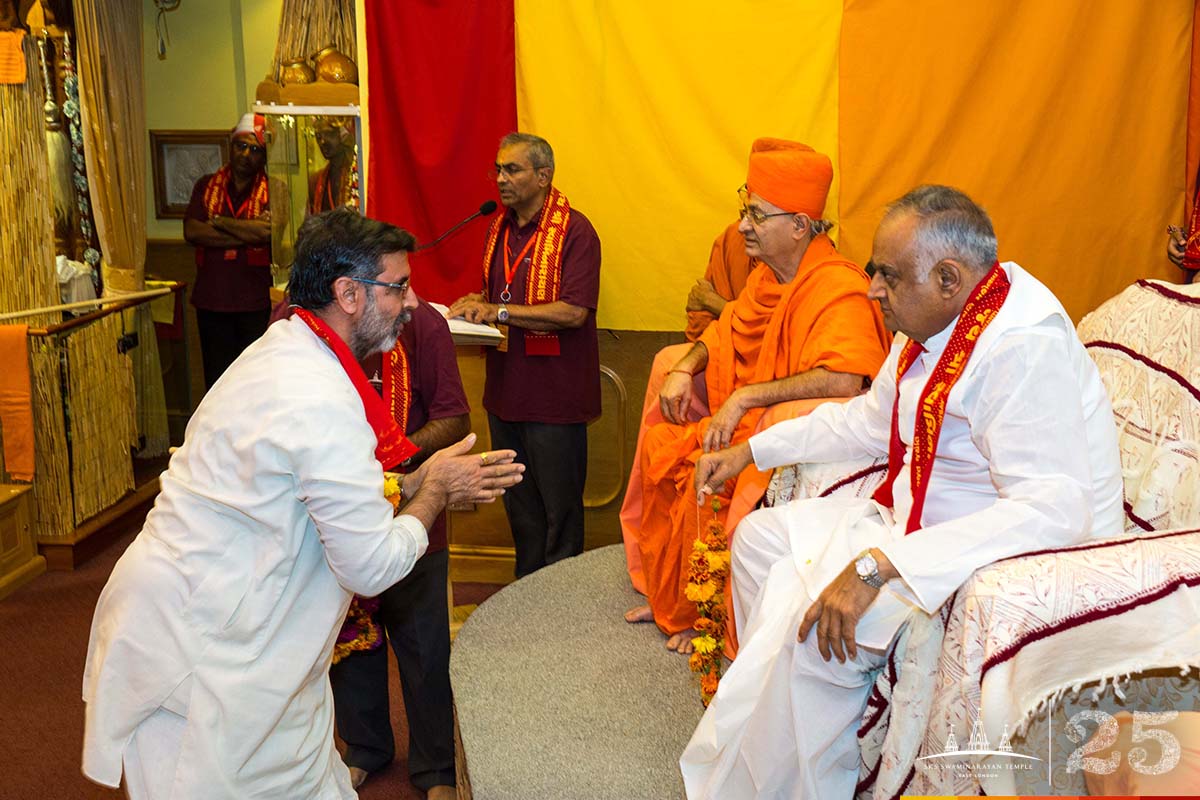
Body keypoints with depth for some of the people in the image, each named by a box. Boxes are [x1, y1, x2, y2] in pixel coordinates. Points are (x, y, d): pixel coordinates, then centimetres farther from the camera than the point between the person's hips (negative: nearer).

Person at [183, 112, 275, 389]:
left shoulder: (273, 190, 2)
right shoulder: (207, 186, 11)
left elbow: (269, 231, -17)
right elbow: (191, 232, -3)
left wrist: (219, 221, -5)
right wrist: (247, 233, -10)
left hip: (256, 303, -2)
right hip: (212, 301, 3)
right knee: (216, 376, 7)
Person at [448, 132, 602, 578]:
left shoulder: (574, 231, -13)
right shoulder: (499, 229, 12)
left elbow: (573, 312, -22)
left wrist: (499, 311, -20)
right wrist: (475, 304, 4)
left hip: (554, 395, -8)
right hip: (505, 389, 8)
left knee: (559, 508, 3)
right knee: (519, 507, 17)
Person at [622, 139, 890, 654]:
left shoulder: (838, 288, -24)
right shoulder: (769, 276, 5)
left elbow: (843, 380, -38)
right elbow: (727, 331, 20)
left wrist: (745, 397, -33)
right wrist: (685, 369, 0)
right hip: (745, 419, 9)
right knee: (659, 446, 2)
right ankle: (668, 595, 17)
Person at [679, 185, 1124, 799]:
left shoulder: (1025, 348, -27)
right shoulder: (934, 325, 4)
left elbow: (1054, 511, -37)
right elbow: (870, 420, 21)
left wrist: (878, 565, -40)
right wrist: (750, 451, 19)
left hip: (1010, 559, -10)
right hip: (919, 520, 10)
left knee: (812, 625, -27)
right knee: (761, 536, 9)